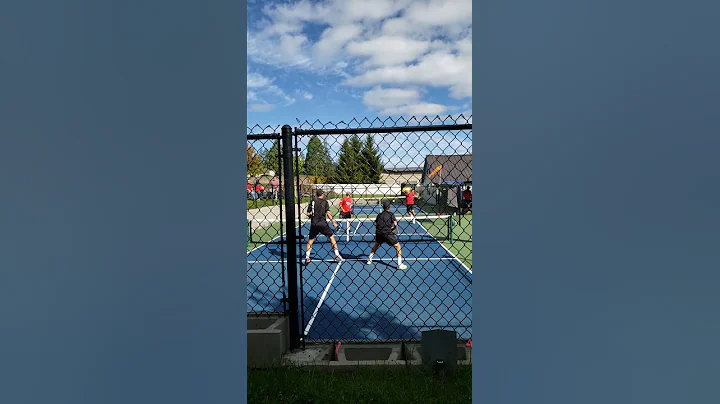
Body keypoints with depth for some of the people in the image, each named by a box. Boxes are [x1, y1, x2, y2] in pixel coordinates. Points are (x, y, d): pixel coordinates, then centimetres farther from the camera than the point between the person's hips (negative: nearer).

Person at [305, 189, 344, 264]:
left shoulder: (312, 202, 7)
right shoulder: (325, 201, 1)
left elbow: (308, 214, 4)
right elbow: (328, 213, -8)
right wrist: (333, 222, -1)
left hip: (314, 224, 2)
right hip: (323, 223, -2)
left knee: (310, 240, 13)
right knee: (331, 237, 13)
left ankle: (307, 258, 2)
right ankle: (337, 255, 10)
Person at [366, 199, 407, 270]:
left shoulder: (379, 215, 17)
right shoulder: (391, 214, 4)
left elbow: (376, 225, 16)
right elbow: (395, 224, -5)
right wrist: (393, 229, 14)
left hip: (378, 233, 5)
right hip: (387, 233, -5)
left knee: (377, 244, 33)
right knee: (398, 246, 3)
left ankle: (369, 259, 36)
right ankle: (400, 264, -5)